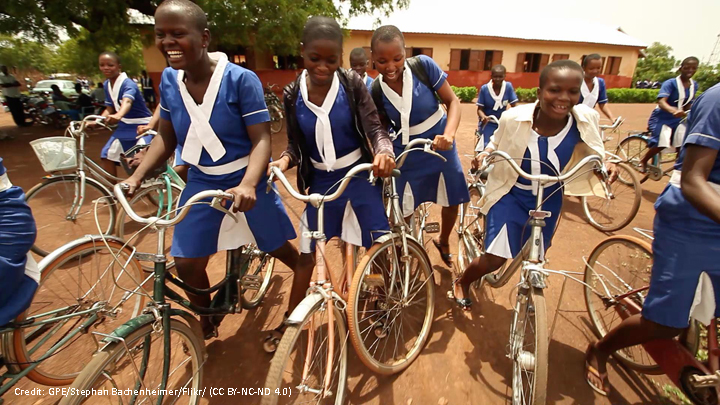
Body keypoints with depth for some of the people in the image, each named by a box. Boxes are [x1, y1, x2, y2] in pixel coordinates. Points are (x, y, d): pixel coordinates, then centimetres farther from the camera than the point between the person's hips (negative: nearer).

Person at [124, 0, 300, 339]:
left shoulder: (241, 79, -19)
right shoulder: (169, 80, -2)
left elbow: (261, 139, -22)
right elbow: (166, 137, 7)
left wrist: (247, 185, -37)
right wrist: (136, 176, -4)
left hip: (245, 183, -4)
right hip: (201, 184, 5)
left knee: (282, 251, 8)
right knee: (186, 263, 6)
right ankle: (207, 318, 38)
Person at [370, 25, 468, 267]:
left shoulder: (423, 66, -18)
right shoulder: (376, 91, -14)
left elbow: (453, 101, -14)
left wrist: (448, 134, -30)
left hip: (439, 145, 1)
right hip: (406, 153, 0)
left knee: (452, 200, 13)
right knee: (402, 212, 2)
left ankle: (443, 242, 43)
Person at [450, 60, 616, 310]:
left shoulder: (586, 120, -18)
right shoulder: (514, 118, -25)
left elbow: (591, 155, 3)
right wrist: (484, 155, -21)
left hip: (549, 199, 4)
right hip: (511, 194, -3)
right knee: (495, 259, -8)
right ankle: (462, 283, 24)